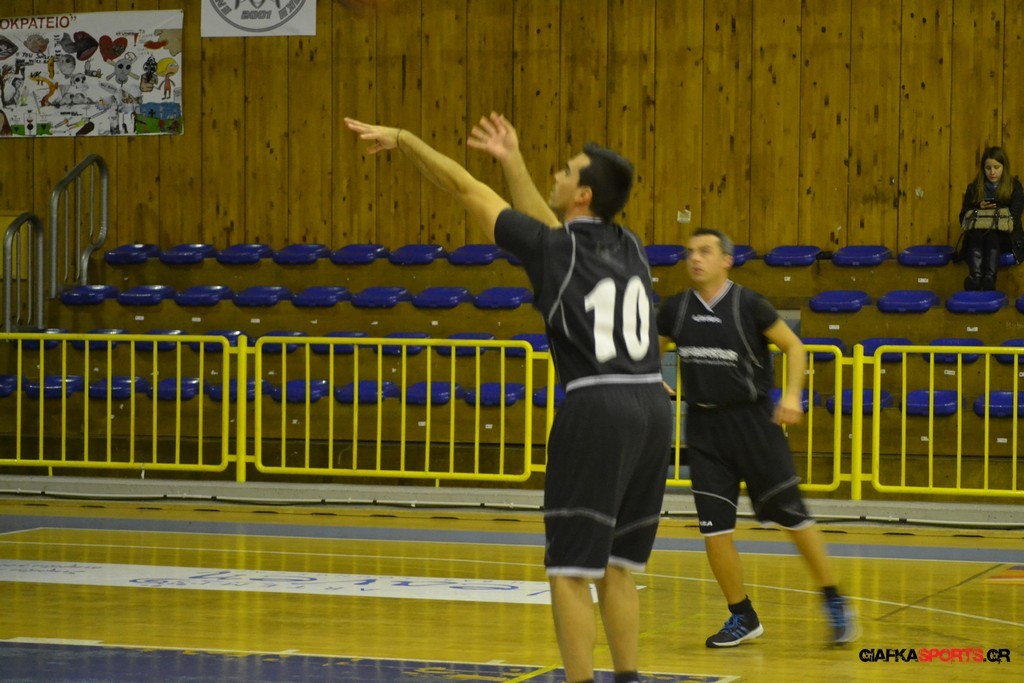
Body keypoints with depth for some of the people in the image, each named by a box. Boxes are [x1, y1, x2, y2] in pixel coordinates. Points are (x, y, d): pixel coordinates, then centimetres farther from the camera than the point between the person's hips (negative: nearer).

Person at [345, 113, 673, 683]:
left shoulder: (555, 248, -1)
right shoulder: (628, 248, 16)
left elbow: (467, 189, 7)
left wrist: (404, 139, 18)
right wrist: (513, 161, 41)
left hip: (597, 407, -7)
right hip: (652, 405, 7)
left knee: (570, 571, -2)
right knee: (616, 566, 15)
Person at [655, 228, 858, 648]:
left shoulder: (749, 305, -9)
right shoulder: (676, 310, 3)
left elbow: (793, 346, -2)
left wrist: (792, 394, -16)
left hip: (752, 419, -4)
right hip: (703, 426, 4)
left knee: (792, 515, -2)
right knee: (714, 527, -1)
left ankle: (833, 601, 11)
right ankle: (742, 618, 13)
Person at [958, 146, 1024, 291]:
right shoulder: (974, 188, 14)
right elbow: (963, 218, 8)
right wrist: (978, 209, -11)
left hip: (1004, 237, -1)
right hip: (977, 237, 2)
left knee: (991, 235, -37)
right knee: (976, 235, -35)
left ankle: (989, 277, -59)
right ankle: (975, 277, -58)